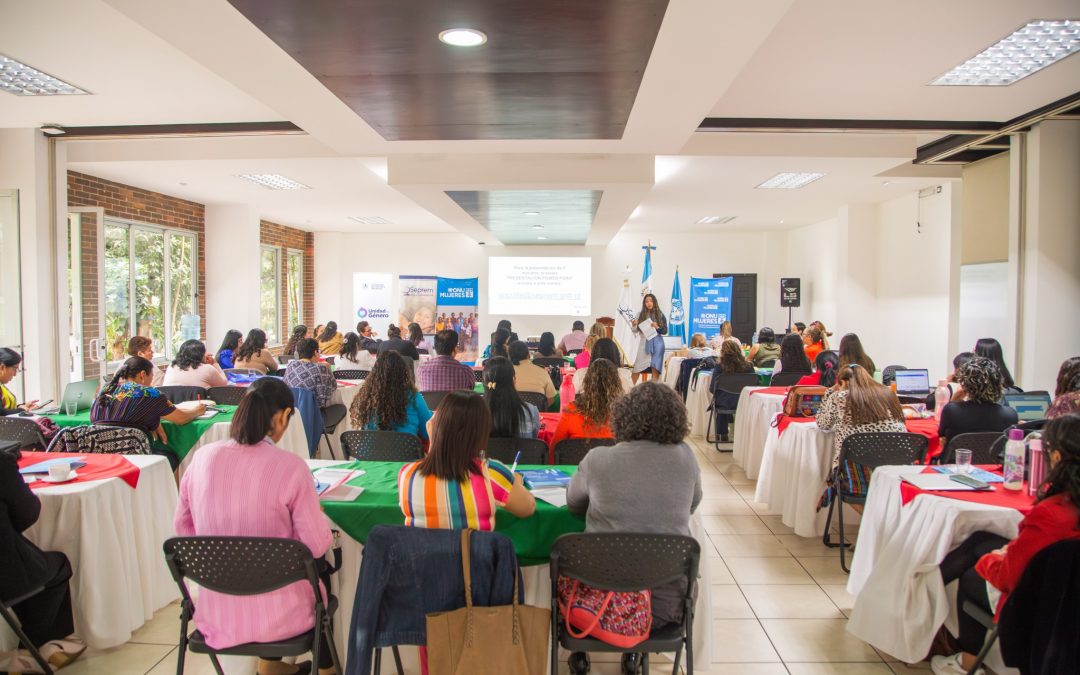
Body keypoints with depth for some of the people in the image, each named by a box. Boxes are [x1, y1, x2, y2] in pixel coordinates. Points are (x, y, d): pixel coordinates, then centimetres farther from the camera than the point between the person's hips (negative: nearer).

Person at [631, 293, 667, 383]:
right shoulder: (640, 314, 5)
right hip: (644, 343, 1)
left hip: (656, 343, -1)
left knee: (655, 367, -4)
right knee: (637, 367, -3)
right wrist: (634, 325, -15)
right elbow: (636, 330, 5)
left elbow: (665, 331, 1)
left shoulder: (660, 315, 3)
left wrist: (657, 327, -16)